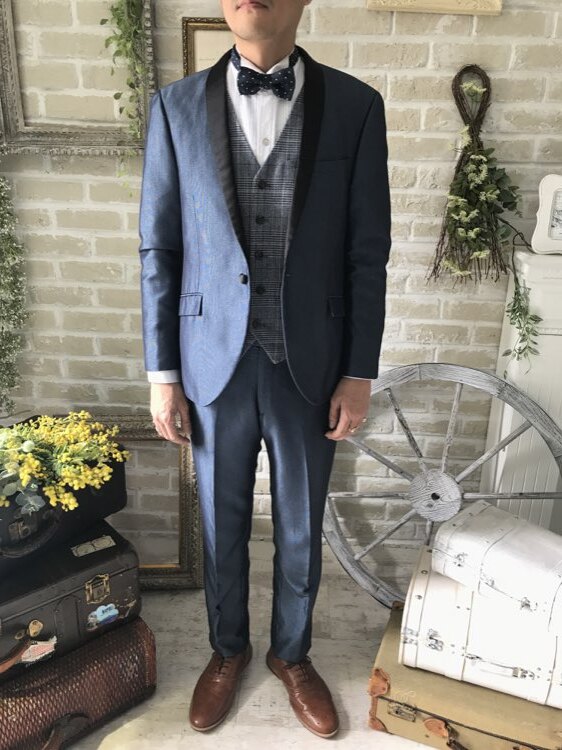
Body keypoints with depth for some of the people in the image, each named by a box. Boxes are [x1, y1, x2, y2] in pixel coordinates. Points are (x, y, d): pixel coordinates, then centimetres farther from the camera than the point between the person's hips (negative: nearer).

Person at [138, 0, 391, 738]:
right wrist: (162, 374, -1)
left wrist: (360, 374, -4)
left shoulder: (355, 106, -3)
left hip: (310, 366, 0)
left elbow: (367, 255, -2)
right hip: (215, 362, 1)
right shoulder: (177, 106, -1)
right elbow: (158, 251, 0)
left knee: (300, 528, 17)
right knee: (222, 524, 18)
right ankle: (228, 648, 46)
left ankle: (292, 653, 45)